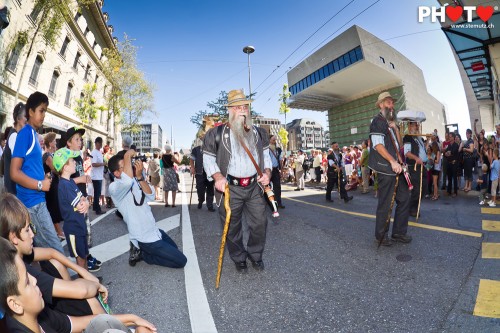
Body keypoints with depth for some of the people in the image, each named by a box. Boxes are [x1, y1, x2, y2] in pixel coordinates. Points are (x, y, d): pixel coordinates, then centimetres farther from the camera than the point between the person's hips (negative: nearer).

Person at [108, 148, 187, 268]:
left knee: (173, 249, 28)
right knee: (181, 260, -3)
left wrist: (140, 176, -23)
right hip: (145, 238, -8)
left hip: (154, 230, 8)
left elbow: (151, 196, -10)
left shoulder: (134, 180, 3)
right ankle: (141, 252, 5)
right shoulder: (114, 187, -20)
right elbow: (127, 181, -45)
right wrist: (127, 156, -32)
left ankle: (140, 250, 19)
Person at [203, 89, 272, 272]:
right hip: (230, 188, -3)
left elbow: (266, 155, 16)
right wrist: (217, 176, -16)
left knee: (260, 223, 10)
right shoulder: (217, 133, -3)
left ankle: (255, 254, 36)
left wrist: (267, 172, -2)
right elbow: (208, 158, 1)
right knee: (232, 227, 8)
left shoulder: (259, 133, 9)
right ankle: (239, 259, 32)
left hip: (255, 186, 3)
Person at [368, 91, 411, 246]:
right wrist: (393, 161, -20)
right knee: (385, 204, -2)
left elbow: (399, 144, 15)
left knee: (404, 199, 10)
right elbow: (378, 144, -17)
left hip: (397, 168, 9)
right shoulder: (378, 121, -6)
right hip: (385, 169, -9)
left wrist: (395, 127, 3)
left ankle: (399, 232, 22)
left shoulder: (391, 122, 21)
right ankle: (381, 235, 13)